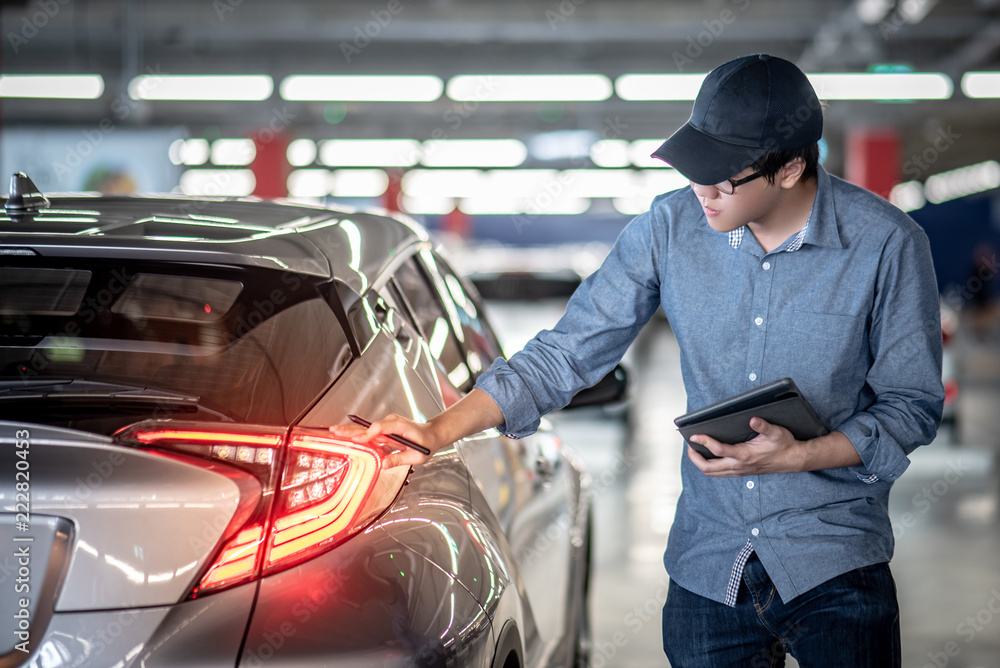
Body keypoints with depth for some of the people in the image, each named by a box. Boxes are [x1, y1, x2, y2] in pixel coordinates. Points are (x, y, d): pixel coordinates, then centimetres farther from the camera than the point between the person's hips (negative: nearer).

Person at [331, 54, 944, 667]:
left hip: (836, 570, -2)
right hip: (707, 564, 3)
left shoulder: (886, 244, -11)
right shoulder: (671, 227, -3)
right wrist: (440, 432, -6)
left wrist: (800, 456, -19)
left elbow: (912, 405, -3)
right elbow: (567, 353, 1)